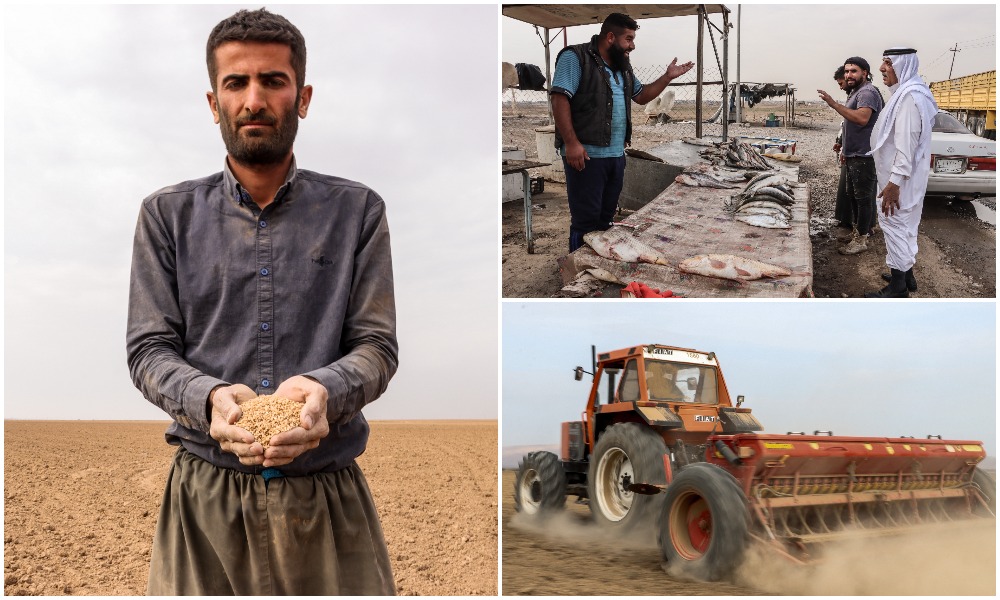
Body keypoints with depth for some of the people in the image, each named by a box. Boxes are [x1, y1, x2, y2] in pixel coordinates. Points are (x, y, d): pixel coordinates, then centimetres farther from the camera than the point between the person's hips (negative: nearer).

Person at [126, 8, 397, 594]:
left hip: (329, 499, 0)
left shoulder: (358, 211, 4)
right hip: (205, 496, 1)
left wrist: (324, 389, -23)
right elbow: (149, 348, 2)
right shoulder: (168, 215, 6)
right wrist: (208, 397, -20)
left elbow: (377, 345, 0)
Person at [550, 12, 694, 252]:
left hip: (616, 155, 8)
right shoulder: (575, 58, -9)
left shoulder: (622, 66, 17)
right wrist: (571, 143, -23)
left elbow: (641, 96, 28)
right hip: (586, 155, -8)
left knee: (605, 218, 14)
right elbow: (559, 99, -16)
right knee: (586, 220, -5)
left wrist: (668, 77, 15)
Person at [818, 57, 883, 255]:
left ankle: (861, 240, -2)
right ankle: (857, 230, 28)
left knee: (863, 197, -6)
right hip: (854, 155, 11)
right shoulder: (856, 92, 19)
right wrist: (846, 150, 24)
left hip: (863, 156, -11)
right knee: (853, 195, 17)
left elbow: (862, 118, -33)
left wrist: (834, 104, -35)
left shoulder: (867, 92, -16)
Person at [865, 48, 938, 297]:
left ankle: (898, 288, 2)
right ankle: (906, 274, 31)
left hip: (900, 178, -10)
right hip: (900, 176, 10)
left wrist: (894, 183, -26)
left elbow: (906, 144, -26)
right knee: (903, 226, 19)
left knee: (896, 226, -4)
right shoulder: (905, 92, 12)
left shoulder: (910, 97, -21)